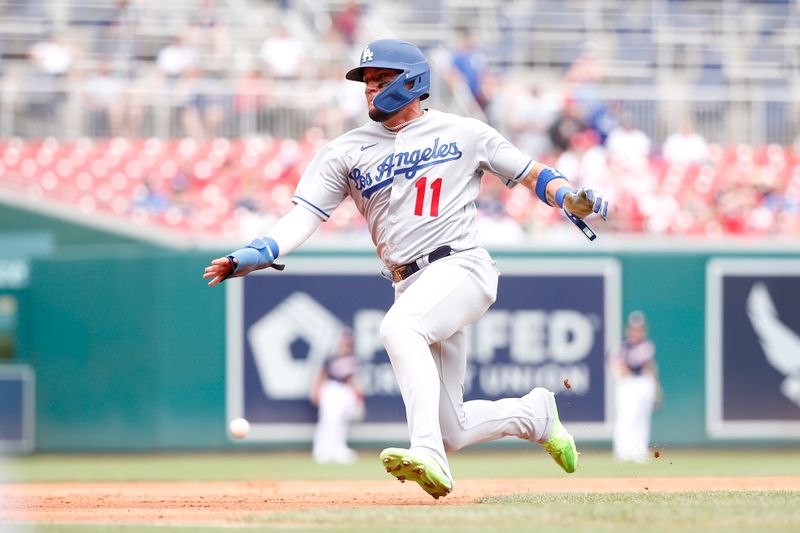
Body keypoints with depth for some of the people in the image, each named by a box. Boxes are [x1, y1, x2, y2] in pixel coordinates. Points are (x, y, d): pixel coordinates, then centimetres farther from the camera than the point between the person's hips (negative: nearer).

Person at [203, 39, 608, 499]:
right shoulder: (348, 152, 12)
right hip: (411, 286, 5)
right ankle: (536, 414, 34)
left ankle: (428, 453, -47)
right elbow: (304, 215, 1)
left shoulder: (464, 133, 8)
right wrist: (253, 255, -16)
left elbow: (530, 173, 13)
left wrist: (569, 198, -9)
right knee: (453, 431, 4)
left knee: (399, 327, -37)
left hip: (461, 267, -5)